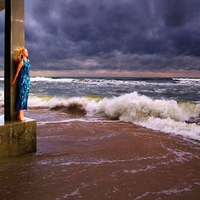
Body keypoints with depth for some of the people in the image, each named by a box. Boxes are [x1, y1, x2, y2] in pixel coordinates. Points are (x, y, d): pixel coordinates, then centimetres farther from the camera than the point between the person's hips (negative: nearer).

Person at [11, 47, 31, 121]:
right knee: (22, 95, -7)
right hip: (22, 80, -8)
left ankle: (22, 114, 14)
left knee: (26, 96, 8)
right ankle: (20, 114, -2)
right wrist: (13, 81, -3)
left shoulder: (28, 61, 14)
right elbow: (17, 72, -6)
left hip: (27, 80, 8)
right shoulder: (21, 61, -9)